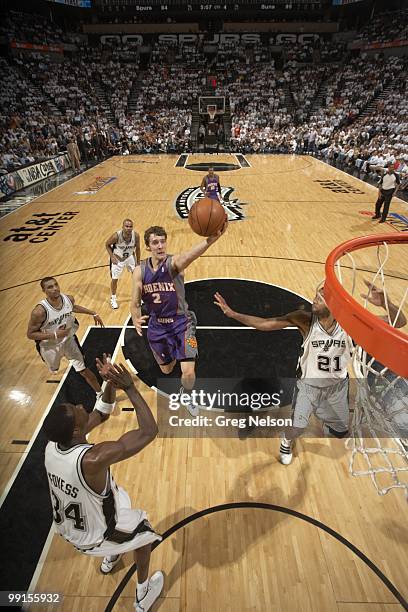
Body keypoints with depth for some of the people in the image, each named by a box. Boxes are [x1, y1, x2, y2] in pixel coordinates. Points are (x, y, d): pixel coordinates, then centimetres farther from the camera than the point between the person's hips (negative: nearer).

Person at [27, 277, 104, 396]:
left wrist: (94, 314, 8)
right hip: (50, 346, -2)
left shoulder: (69, 299, -19)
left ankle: (100, 394, 22)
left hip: (68, 339, 2)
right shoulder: (40, 311, -34)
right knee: (54, 369, 28)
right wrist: (55, 335, -33)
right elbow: (30, 334, -22)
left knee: (84, 370, 5)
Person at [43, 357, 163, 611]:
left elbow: (102, 414, -8)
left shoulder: (53, 444, -19)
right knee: (143, 530, 21)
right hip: (93, 537, -6)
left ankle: (110, 558, 60)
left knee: (118, 502, 34)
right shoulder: (93, 459, -43)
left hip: (66, 527, 6)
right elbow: (149, 431, -40)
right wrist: (130, 387, -40)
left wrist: (110, 384, -22)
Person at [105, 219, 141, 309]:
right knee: (114, 279, 5)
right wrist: (112, 256, -21)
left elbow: (137, 249, -8)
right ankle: (113, 298, 28)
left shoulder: (136, 235, -25)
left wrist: (138, 263, -2)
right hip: (118, 259, -2)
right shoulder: (116, 236, -32)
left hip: (130, 257, 3)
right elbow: (107, 244, -13)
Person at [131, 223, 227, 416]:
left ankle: (186, 396, 26)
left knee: (188, 372, -12)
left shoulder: (174, 262, -20)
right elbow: (135, 303, -2)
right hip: (156, 326, 4)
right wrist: (136, 319, -25)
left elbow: (187, 256, -45)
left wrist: (210, 240, -66)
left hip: (181, 322, -3)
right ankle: (173, 354, 60)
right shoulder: (139, 271, -8)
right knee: (166, 370, 21)